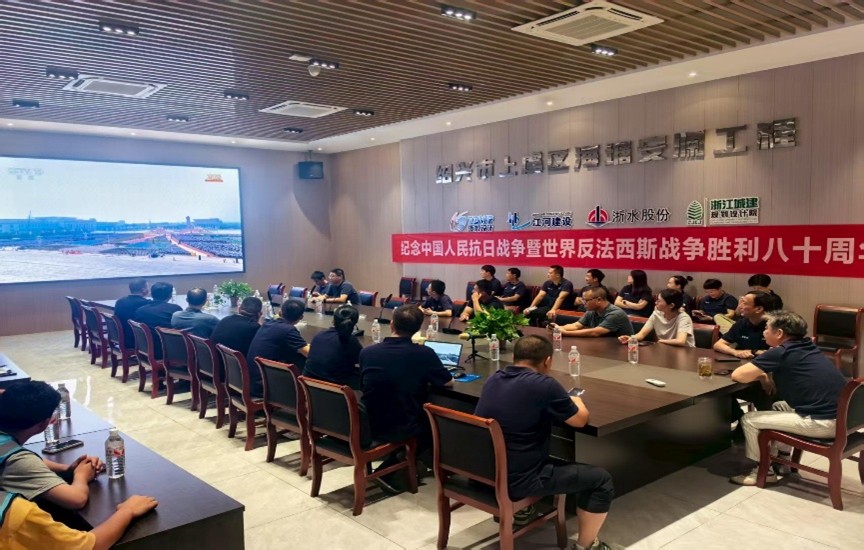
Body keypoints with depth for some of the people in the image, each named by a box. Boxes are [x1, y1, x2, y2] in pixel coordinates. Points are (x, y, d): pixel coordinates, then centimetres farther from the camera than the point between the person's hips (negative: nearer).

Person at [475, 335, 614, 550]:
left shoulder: (494, 379, 5)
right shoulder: (545, 385, -16)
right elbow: (580, 420, -1)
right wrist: (576, 402, 20)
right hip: (517, 480, -8)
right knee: (602, 479, 7)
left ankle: (522, 512, 43)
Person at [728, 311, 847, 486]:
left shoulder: (780, 353, -12)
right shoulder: (806, 347, 12)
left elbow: (737, 375, -12)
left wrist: (760, 375, 8)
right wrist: (766, 375, 12)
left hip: (822, 422, -9)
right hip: (841, 415, 9)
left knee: (749, 420, 2)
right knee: (779, 406, 30)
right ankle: (784, 460, 34)